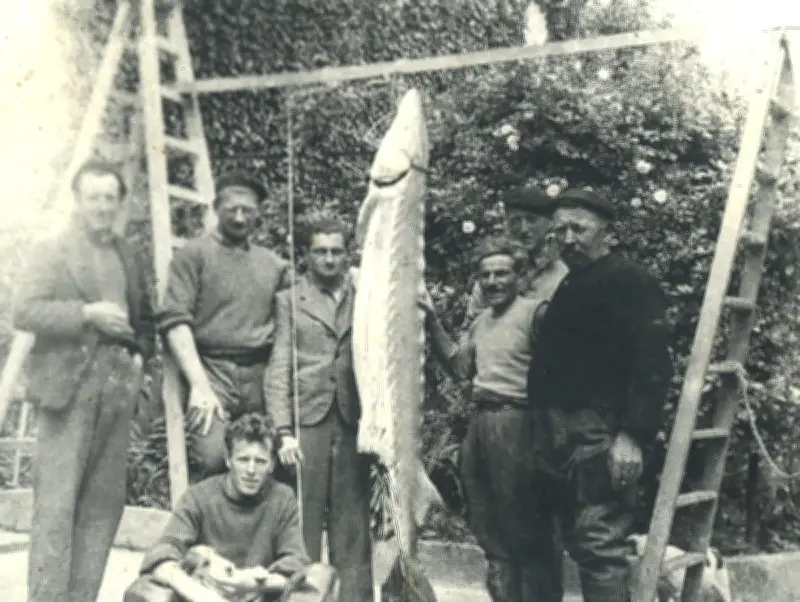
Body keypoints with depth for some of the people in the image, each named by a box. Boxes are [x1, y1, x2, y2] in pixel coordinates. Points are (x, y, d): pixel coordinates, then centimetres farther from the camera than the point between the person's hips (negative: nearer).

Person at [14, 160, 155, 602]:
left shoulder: (129, 257, 17)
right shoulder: (52, 252, 1)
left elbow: (144, 318, 26)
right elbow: (24, 312, -9)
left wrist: (141, 352, 8)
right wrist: (87, 314, -17)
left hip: (118, 390, 5)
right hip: (69, 387, -5)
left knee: (104, 501, 7)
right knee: (57, 502, -6)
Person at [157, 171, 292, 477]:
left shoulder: (272, 263, 19)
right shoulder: (194, 254, 5)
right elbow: (175, 321, -5)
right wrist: (199, 385, -15)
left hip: (261, 377, 4)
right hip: (212, 371, -4)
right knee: (215, 459, -21)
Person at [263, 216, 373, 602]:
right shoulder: (289, 300, 8)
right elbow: (278, 369, 2)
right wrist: (283, 431, -7)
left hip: (352, 422, 2)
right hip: (306, 421, -1)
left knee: (352, 522, 3)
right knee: (303, 520, -1)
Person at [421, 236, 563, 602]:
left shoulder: (535, 312, -9)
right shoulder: (480, 322, 18)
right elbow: (460, 368, 13)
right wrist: (433, 323, 8)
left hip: (516, 425, -9)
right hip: (480, 424, 9)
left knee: (527, 531, -2)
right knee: (489, 529, 17)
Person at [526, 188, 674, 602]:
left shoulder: (630, 282, -8)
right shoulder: (570, 286, 21)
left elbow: (652, 365, -18)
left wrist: (633, 435, -25)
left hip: (599, 435, -10)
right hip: (560, 435, 10)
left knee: (599, 546, -12)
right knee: (579, 543, 14)